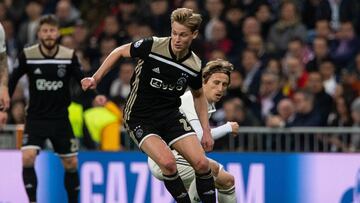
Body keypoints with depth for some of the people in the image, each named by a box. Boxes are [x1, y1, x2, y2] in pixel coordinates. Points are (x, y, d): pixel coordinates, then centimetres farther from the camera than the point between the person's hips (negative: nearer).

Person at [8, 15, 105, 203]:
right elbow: (13, 80, 0)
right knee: (27, 157, -20)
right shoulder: (27, 55, -9)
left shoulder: (69, 56, -7)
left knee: (71, 163, 6)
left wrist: (95, 96, -22)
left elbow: (81, 80, -3)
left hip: (60, 118, 2)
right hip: (36, 118, -1)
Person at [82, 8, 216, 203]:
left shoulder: (194, 66, -7)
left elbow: (198, 95, 13)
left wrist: (206, 131, 10)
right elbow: (120, 51, 0)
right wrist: (95, 78, -3)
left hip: (170, 114, 4)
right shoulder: (152, 46, -18)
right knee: (167, 162, -26)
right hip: (140, 118, -4)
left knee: (201, 163, -10)